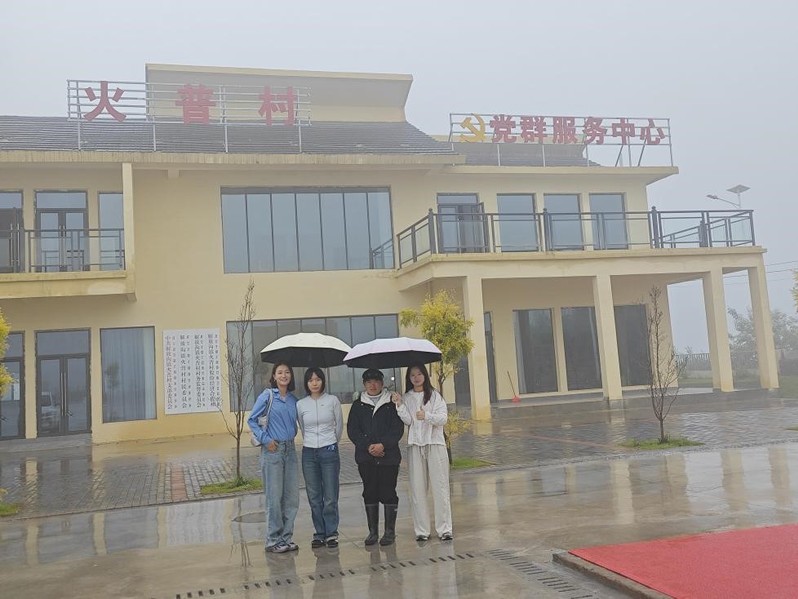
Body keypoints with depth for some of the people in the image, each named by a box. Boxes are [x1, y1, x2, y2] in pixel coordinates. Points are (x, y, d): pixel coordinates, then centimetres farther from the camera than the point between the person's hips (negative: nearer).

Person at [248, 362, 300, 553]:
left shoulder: (293, 400, 10)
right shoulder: (267, 396, -4)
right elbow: (252, 420, -3)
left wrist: (291, 436, 4)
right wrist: (265, 439, -10)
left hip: (290, 449, 5)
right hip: (272, 450, -5)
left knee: (292, 496, 6)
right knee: (274, 497, -2)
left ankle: (286, 537, 18)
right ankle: (273, 540, 8)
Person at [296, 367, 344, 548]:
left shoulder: (333, 400, -1)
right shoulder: (301, 405, 3)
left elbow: (339, 426, 10)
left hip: (329, 451, -2)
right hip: (309, 453, 2)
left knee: (330, 497, -1)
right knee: (314, 497, 6)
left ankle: (331, 533, 12)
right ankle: (319, 533, 17)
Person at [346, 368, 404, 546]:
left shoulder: (391, 403, 4)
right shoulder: (358, 405, 9)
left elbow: (398, 428, -2)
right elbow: (352, 430, 2)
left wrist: (383, 445, -15)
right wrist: (368, 446, -11)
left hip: (389, 455, -2)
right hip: (365, 457, 2)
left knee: (388, 493, 0)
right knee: (370, 493, 6)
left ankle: (390, 531, 10)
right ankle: (373, 531, 15)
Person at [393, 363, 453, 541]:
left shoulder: (435, 396, 5)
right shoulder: (406, 398, 11)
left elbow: (443, 418, -6)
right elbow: (408, 421, -1)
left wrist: (427, 416, -23)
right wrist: (399, 406, -14)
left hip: (435, 443, -2)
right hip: (415, 445, 2)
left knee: (440, 487, -3)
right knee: (417, 488, 1)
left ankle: (444, 529, 2)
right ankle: (421, 530, 7)